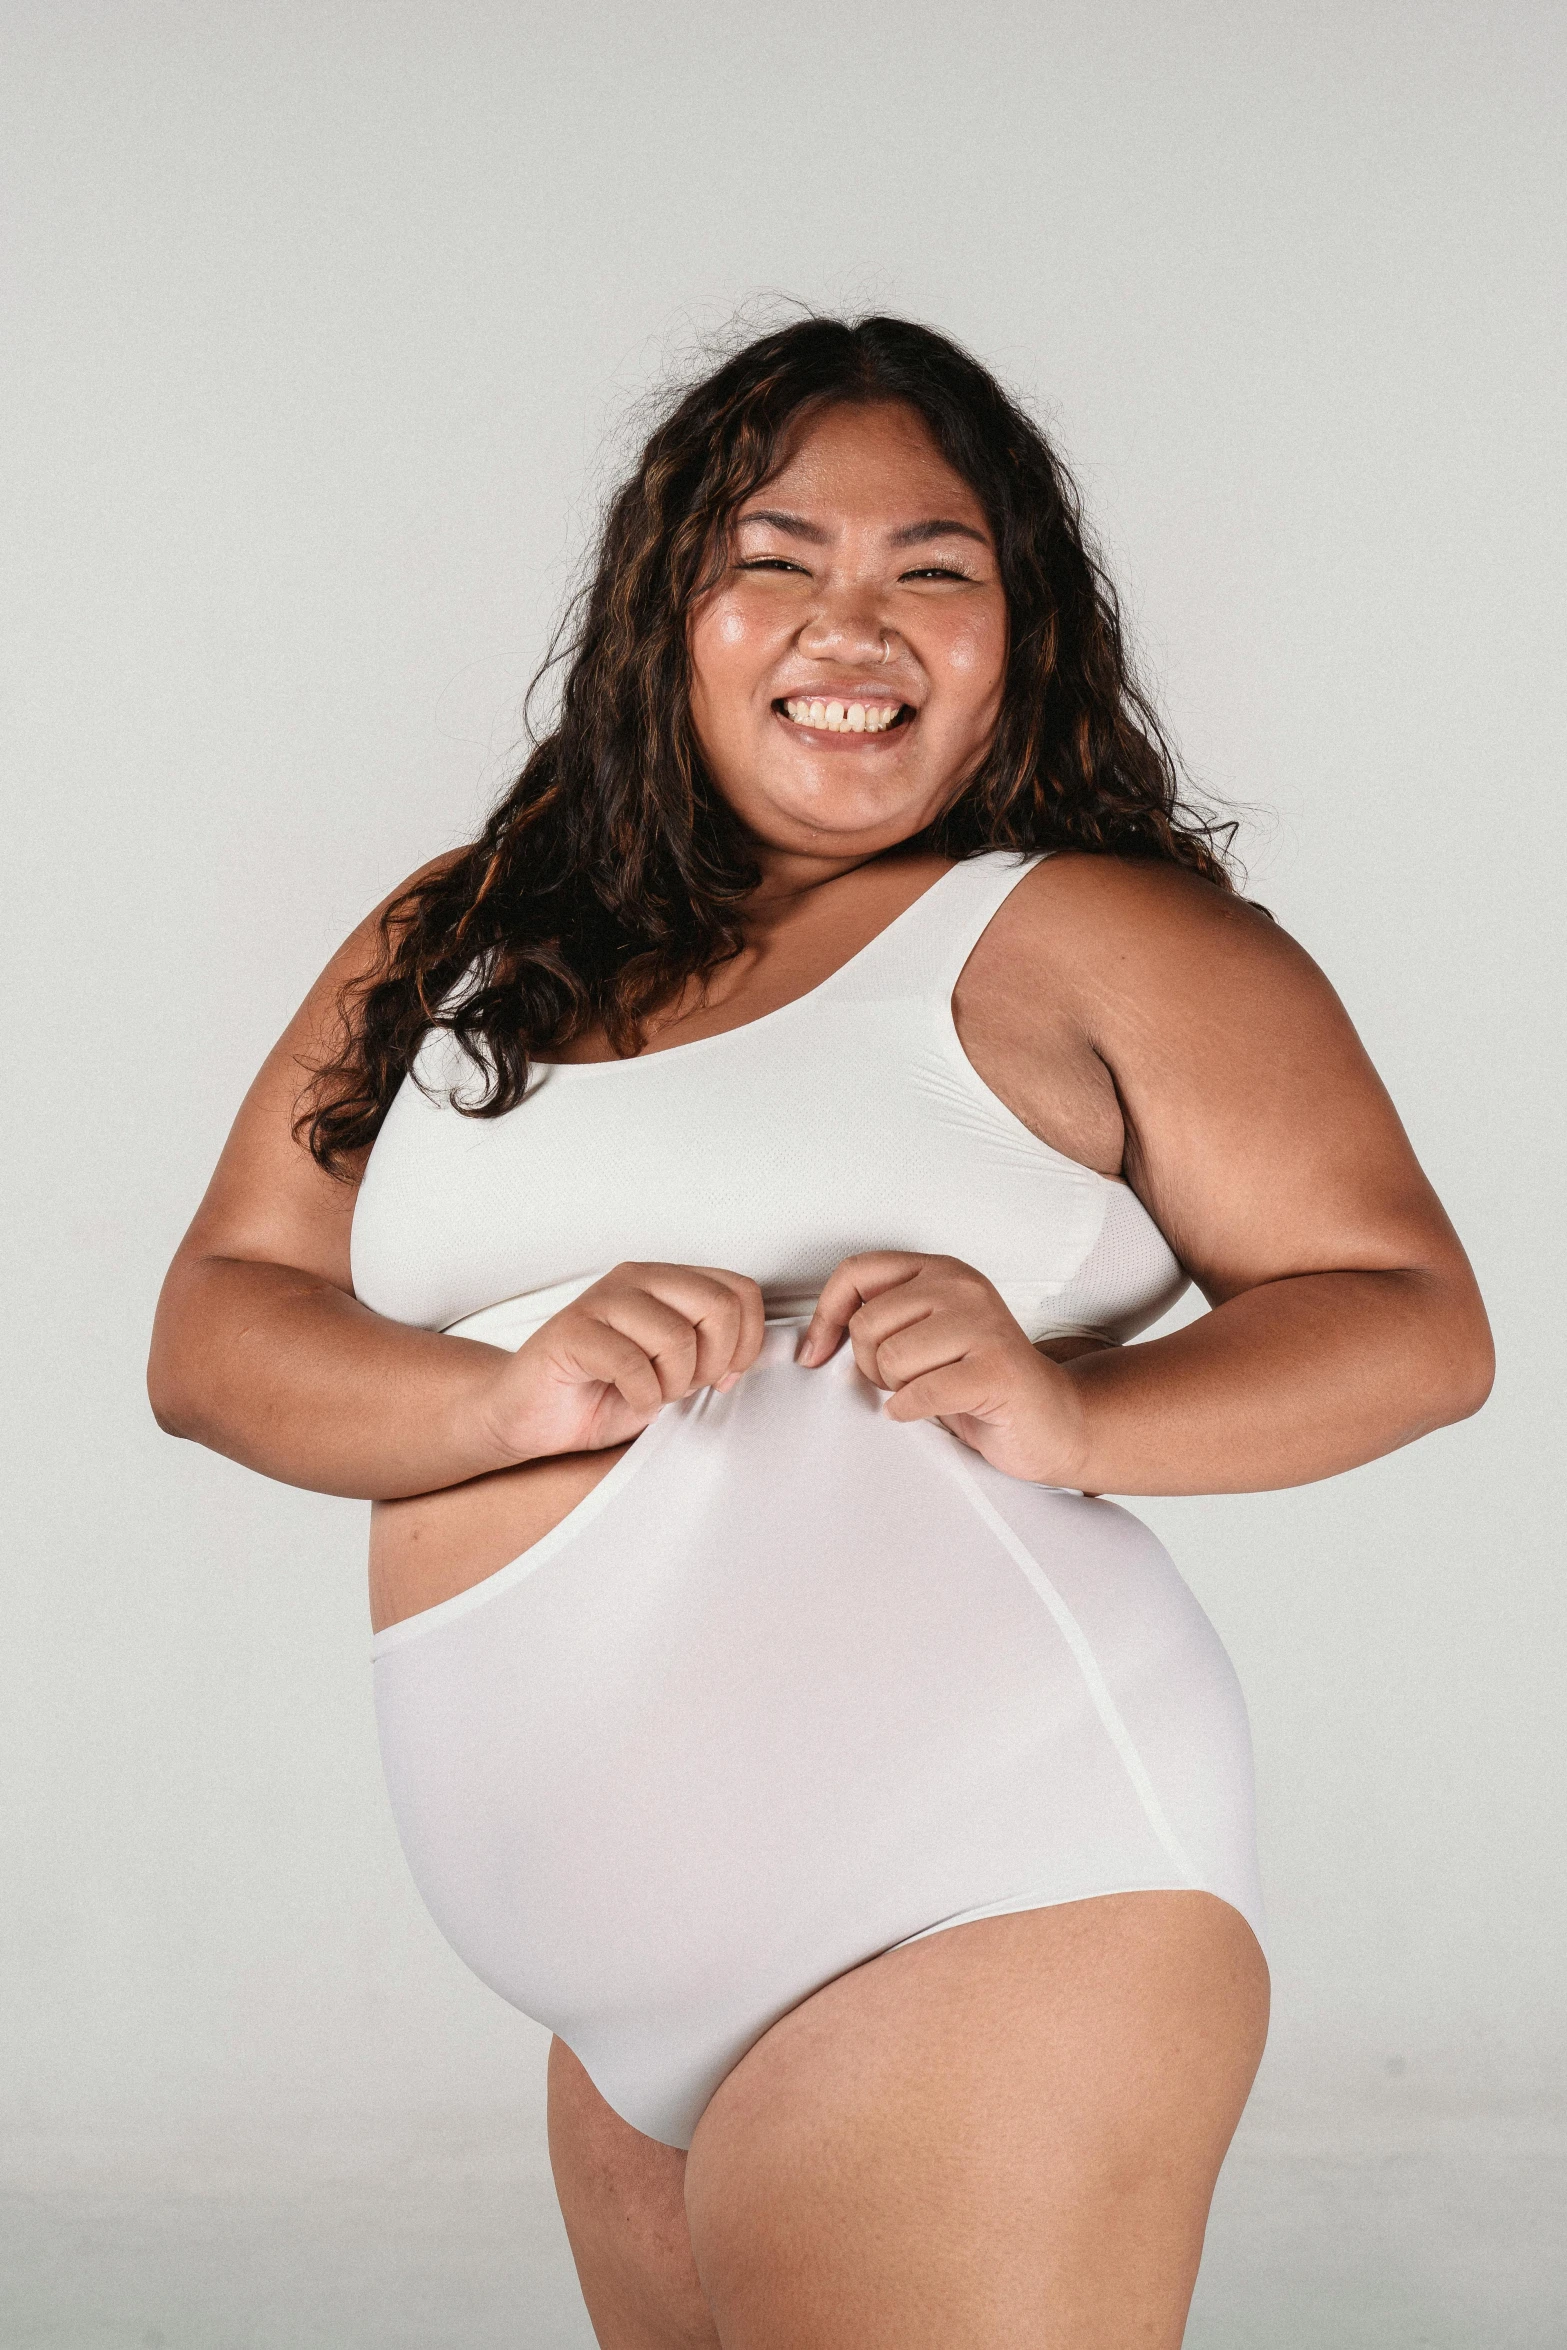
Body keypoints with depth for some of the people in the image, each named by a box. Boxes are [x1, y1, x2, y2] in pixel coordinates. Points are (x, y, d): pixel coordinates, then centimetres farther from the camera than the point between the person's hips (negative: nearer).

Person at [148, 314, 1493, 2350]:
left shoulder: (1100, 937, -1)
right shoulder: (458, 948, 12)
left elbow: (1417, 1323, -2)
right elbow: (215, 1335, 7)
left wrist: (1070, 1408, -20)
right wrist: (510, 1394, -13)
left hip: (979, 1928, -5)